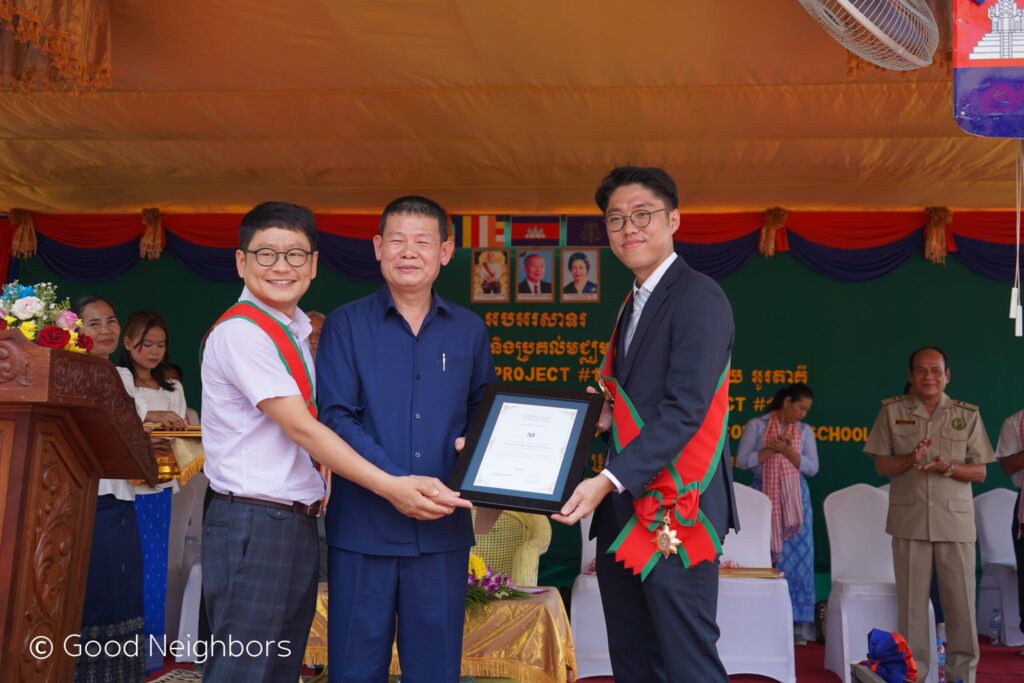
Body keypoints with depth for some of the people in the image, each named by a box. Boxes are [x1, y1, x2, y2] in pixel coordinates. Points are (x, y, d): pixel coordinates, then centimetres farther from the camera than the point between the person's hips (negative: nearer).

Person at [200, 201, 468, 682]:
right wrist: (390, 488, -22)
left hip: (299, 523, 8)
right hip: (253, 526, -8)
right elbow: (300, 428, -19)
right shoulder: (240, 332, -13)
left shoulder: (297, 333, 13)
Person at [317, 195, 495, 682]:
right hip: (363, 525, -2)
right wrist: (399, 483, -19)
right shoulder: (347, 324, -1)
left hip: (443, 528, 2)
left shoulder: (469, 331, 8)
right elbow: (335, 418, -9)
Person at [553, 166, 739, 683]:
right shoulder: (633, 305, 17)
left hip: (673, 513, -9)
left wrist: (608, 481, -25)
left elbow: (683, 409, -19)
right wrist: (605, 415, 3)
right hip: (621, 512, 9)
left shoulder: (698, 298, -10)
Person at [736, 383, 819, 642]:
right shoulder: (756, 426, 3)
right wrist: (771, 449, -13)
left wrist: (788, 451, -11)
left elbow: (812, 468, 3)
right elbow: (742, 461, -3)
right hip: (764, 496, -2)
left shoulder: (805, 431, 9)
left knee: (796, 557, -3)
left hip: (795, 499, 2)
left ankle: (795, 624, 2)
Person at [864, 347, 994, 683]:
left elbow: (980, 472, 5)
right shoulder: (892, 411, 4)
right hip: (909, 520, 0)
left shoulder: (968, 414, 4)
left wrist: (948, 468, -15)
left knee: (961, 602, 2)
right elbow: (881, 466, 4)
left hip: (955, 520, 0)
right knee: (911, 601, 6)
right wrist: (911, 459, -16)